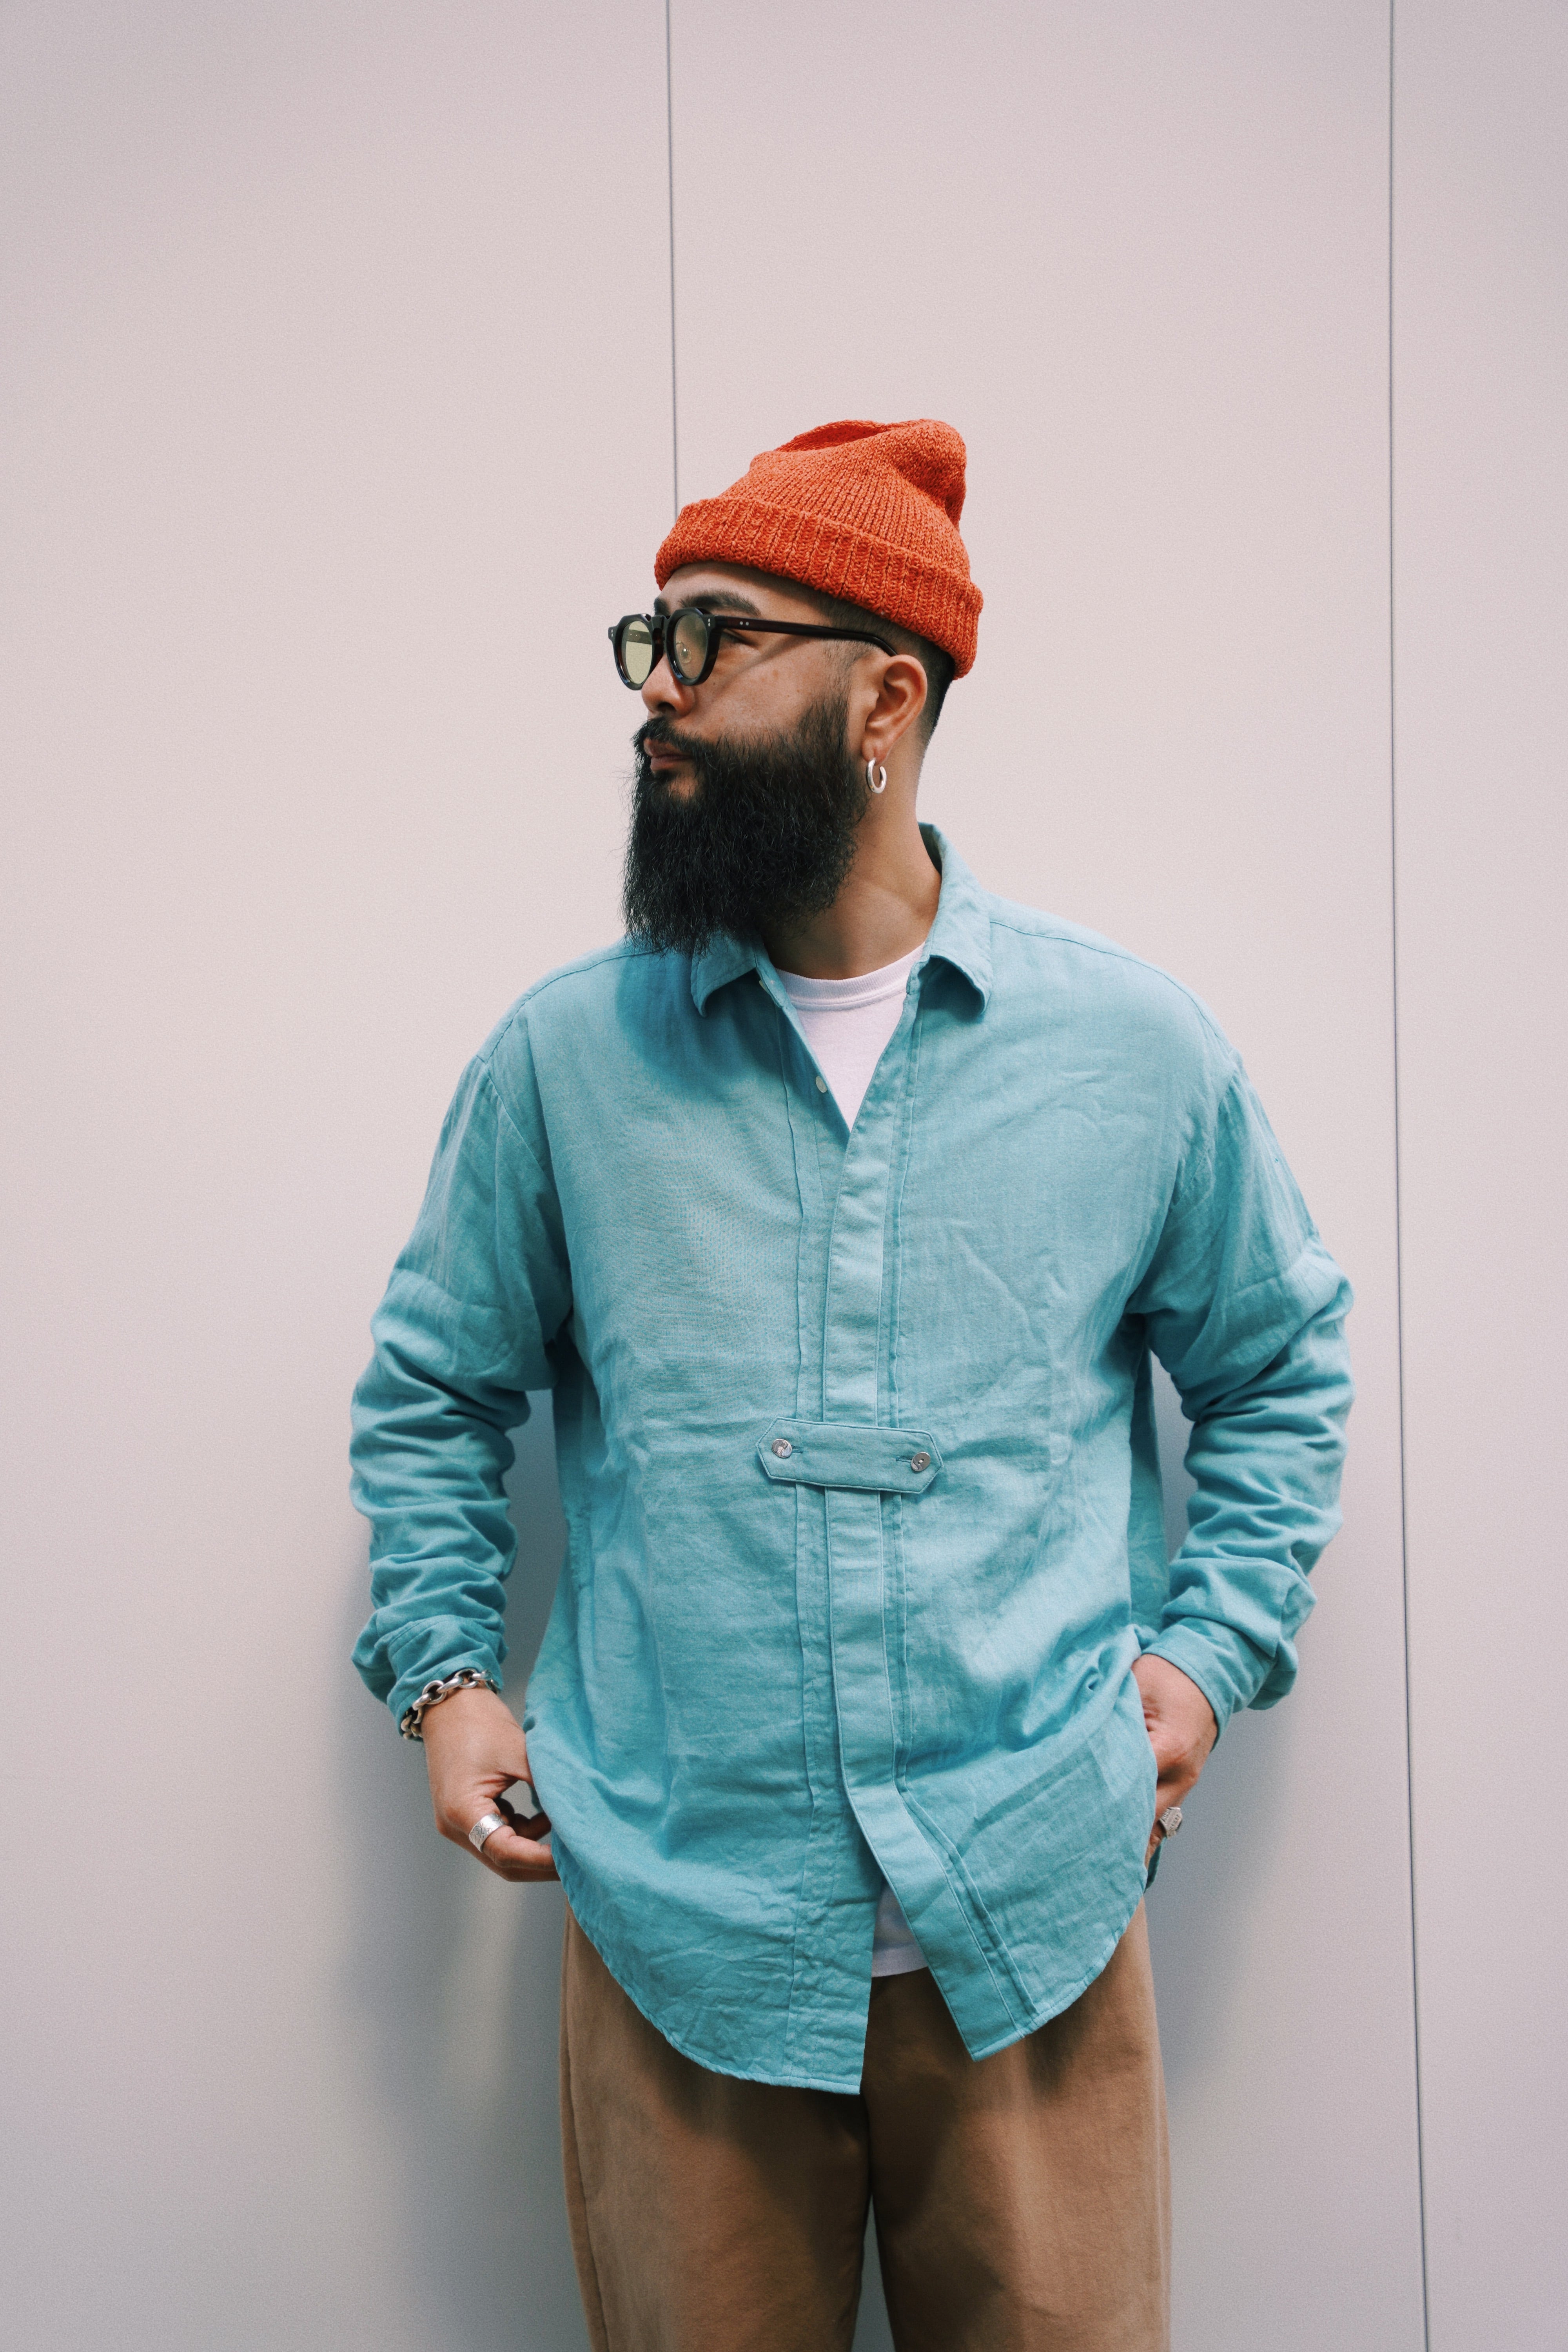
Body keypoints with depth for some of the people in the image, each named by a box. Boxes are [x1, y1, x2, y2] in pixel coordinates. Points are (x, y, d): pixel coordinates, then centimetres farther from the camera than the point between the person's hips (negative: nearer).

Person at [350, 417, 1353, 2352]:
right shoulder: (564, 1056, 0)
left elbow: (1281, 1368, 13)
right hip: (676, 1924, 1)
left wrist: (1208, 1649, 3)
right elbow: (433, 1386, 12)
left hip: (1037, 1920, 0)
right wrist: (443, 1669, 3)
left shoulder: (1138, 1048, 0)